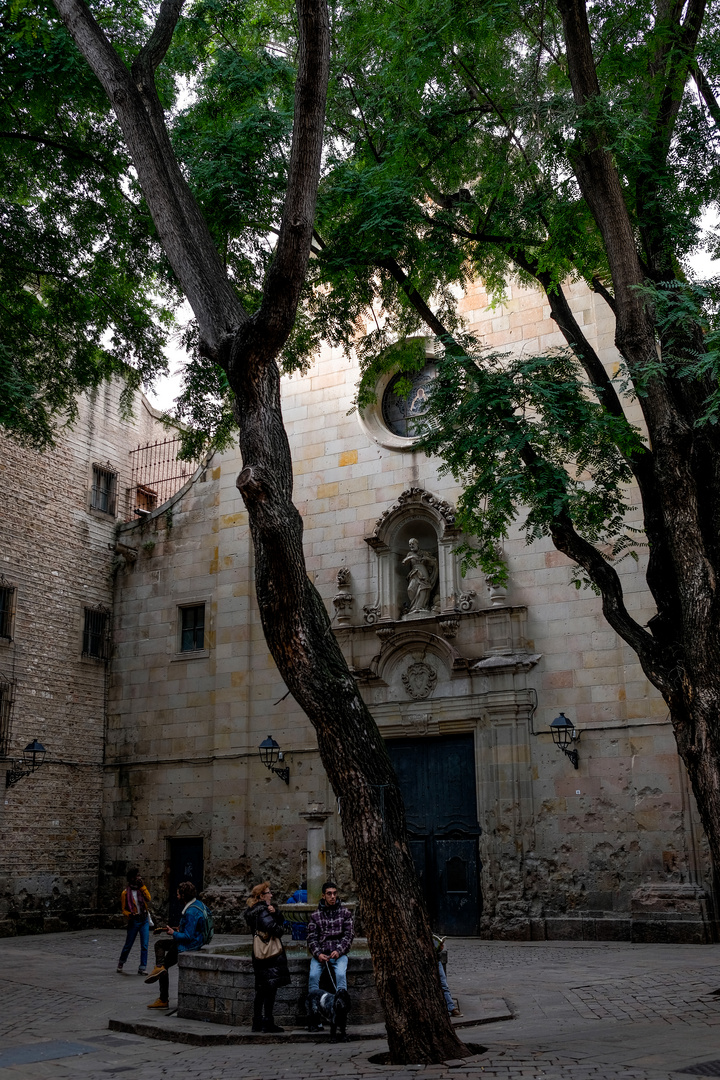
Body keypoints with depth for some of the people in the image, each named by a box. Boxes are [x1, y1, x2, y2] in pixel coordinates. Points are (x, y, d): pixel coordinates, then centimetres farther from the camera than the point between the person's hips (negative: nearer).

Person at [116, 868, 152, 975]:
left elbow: (148, 899, -10)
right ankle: (121, 962, 34)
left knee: (144, 945, -4)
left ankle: (142, 968, 1)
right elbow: (124, 909, 0)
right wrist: (130, 915, -20)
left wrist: (142, 886, -13)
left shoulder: (141, 889, 7)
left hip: (144, 920, 2)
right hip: (134, 921, -2)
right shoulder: (126, 893, -3)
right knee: (128, 945, 9)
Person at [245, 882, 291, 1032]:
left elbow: (281, 921, 13)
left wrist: (275, 912, -8)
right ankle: (268, 1023, -4)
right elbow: (276, 929, -25)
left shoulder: (253, 911, 15)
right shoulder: (262, 912, -15)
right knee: (271, 987, -6)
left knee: (261, 989, 13)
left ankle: (257, 1022, 17)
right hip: (271, 955, -10)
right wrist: (281, 929, -2)